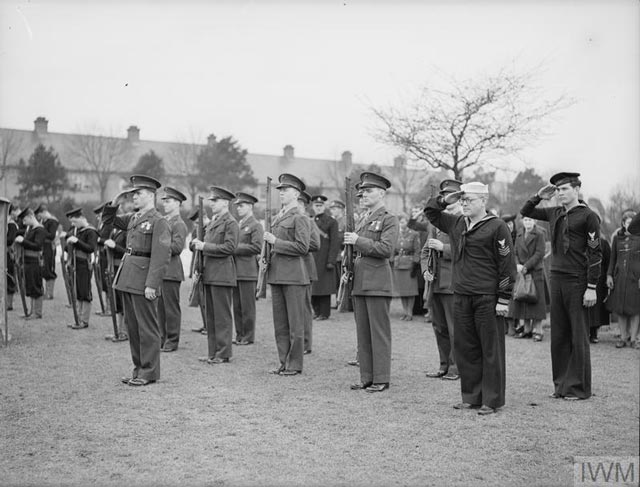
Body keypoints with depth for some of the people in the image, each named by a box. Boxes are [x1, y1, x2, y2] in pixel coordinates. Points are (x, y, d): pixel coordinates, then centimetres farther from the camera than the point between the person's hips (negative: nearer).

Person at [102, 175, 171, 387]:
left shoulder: (159, 222, -10)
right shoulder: (133, 218, 14)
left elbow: (162, 256, -17)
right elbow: (108, 220, 28)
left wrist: (152, 284, -22)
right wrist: (114, 203, 9)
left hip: (144, 281, -8)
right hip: (127, 279, 8)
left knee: (147, 328, 0)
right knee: (132, 326, 13)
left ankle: (149, 372, 8)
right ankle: (139, 368, 22)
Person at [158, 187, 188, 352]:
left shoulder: (179, 224, -8)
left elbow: (177, 247, -17)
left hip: (171, 271, -8)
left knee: (171, 308, -1)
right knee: (160, 307, 10)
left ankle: (172, 341, 6)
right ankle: (161, 338, 18)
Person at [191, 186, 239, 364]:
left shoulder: (230, 223, -9)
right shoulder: (212, 222, 19)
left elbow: (229, 248, -18)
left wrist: (204, 246, -17)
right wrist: (197, 243, 5)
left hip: (222, 274, -9)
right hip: (209, 274, 9)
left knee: (222, 315, -4)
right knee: (211, 315, 12)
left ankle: (224, 353, 2)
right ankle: (212, 352, 18)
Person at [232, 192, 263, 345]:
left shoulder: (255, 226, -6)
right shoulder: (237, 225, 19)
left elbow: (256, 247, -16)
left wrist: (235, 248, -16)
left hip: (248, 271, -8)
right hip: (234, 271, 8)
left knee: (247, 306, -3)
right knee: (236, 306, 9)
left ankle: (248, 337, 3)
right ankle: (239, 335, 16)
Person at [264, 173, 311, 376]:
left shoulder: (300, 219, -7)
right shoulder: (277, 218, 17)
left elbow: (302, 247, -16)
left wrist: (275, 242, -15)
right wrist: (267, 254, 11)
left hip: (294, 275, -8)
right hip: (276, 274, 8)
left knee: (295, 324, -1)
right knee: (279, 323, 10)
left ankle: (295, 365, 5)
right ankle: (283, 362, 17)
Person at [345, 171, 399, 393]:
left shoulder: (389, 220, -4)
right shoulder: (361, 221, 19)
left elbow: (386, 249, -17)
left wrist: (358, 240, -17)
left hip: (377, 283, -7)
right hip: (359, 282, 8)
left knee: (379, 333, -3)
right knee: (363, 333, 9)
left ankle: (381, 379, 3)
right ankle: (366, 378, 15)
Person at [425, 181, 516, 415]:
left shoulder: (497, 227, -7)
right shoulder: (456, 223, 12)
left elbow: (507, 265, -9)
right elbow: (430, 212, 26)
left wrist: (503, 299, -11)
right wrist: (444, 200, 8)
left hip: (487, 299, -6)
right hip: (461, 297, 6)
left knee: (491, 351, 2)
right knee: (465, 348, 10)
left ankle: (491, 400, 9)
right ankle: (471, 397, 20)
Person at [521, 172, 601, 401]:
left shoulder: (588, 216, -7)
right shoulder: (554, 213, 11)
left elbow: (595, 254, -9)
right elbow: (525, 212, 24)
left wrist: (591, 287, -13)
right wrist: (539, 196, 7)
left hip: (577, 282, -6)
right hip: (556, 279, 6)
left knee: (578, 337, 0)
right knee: (558, 336, 10)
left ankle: (579, 388, 8)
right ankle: (561, 384, 18)